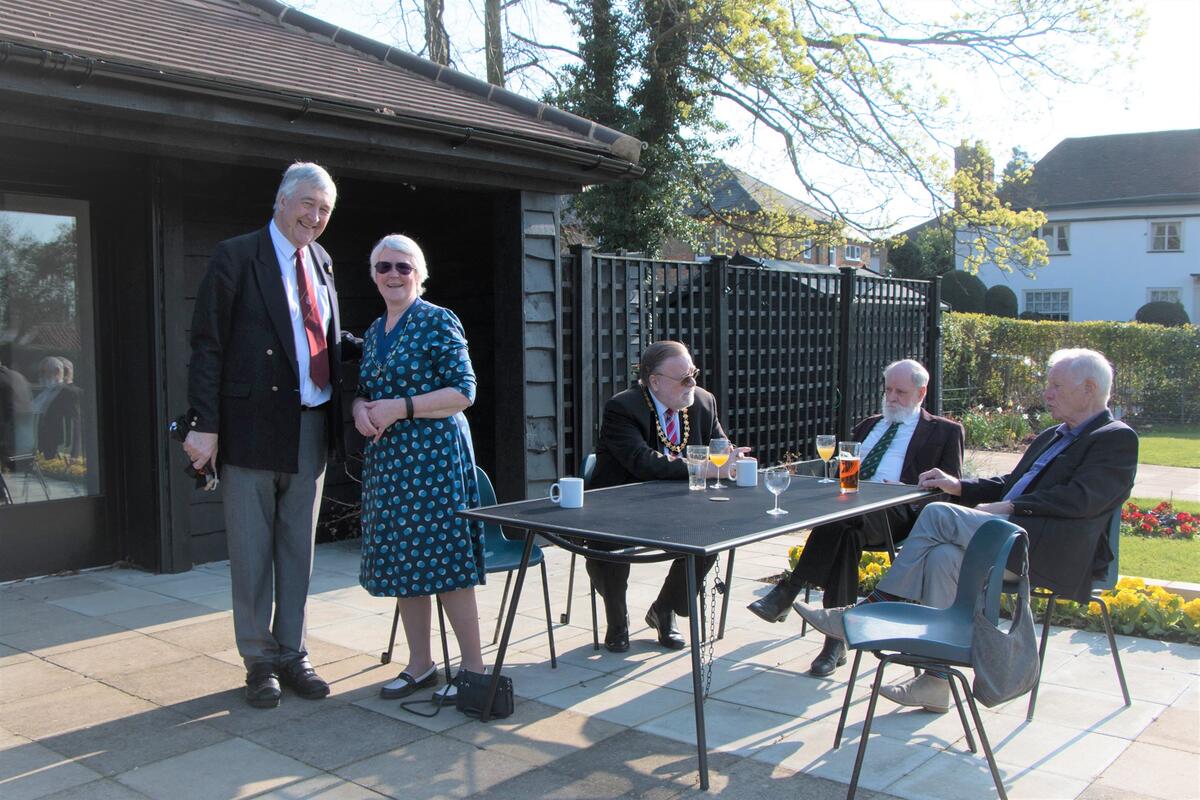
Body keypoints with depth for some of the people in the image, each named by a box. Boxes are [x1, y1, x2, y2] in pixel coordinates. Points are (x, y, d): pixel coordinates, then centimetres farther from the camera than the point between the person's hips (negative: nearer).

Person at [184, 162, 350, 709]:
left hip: (311, 430, 6)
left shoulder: (321, 262, 13)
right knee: (252, 552, 5)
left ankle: (290, 654, 26)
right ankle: (259, 662, 19)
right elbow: (207, 347, -9)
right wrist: (205, 426, -15)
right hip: (253, 428, -5)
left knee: (298, 549, 13)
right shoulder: (235, 257, -5)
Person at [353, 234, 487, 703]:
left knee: (445, 561, -6)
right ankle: (420, 664, 22)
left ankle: (474, 667, 5)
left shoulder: (439, 322, -6)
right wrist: (360, 407, -1)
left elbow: (463, 391, -11)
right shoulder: (375, 331, 15)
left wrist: (401, 408, -17)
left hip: (433, 455, -7)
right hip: (386, 458, 7)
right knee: (400, 562, 10)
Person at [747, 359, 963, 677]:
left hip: (896, 514, -3)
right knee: (846, 534, -35)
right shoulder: (868, 425, 32)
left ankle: (786, 593, -36)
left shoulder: (945, 432, 17)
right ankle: (836, 640, -38)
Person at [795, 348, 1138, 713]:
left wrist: (1011, 508, -16)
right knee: (943, 557, -23)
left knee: (939, 515, -23)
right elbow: (1010, 484, 31)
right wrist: (959, 486, 14)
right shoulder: (1053, 436, 29)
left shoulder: (1117, 439, 1)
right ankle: (936, 682, -20)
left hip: (1050, 551, -8)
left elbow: (1081, 499, -15)